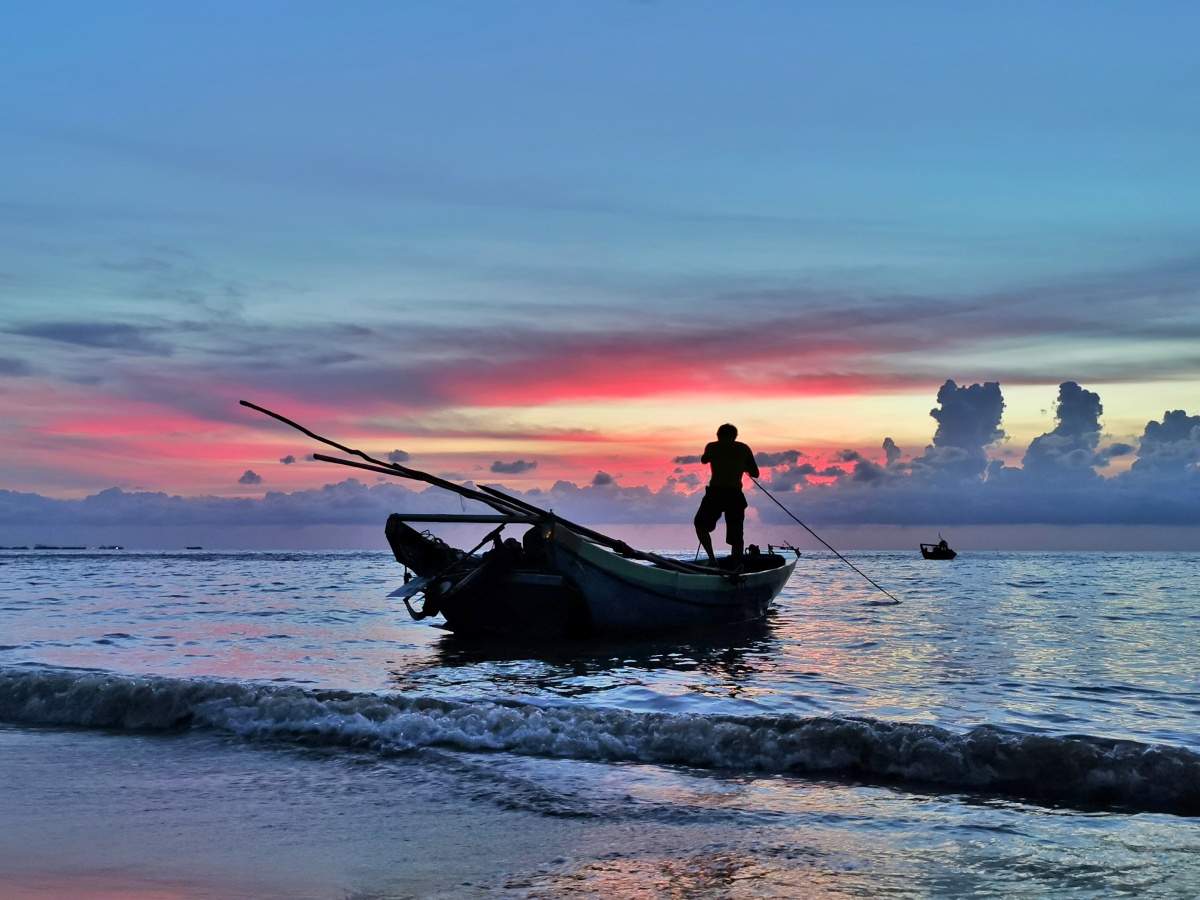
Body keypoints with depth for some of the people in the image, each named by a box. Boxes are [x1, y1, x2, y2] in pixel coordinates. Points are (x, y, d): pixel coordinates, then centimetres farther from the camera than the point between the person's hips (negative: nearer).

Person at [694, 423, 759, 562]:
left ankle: (711, 558, 4)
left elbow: (704, 460, 29)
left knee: (701, 525, 19)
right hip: (735, 495, 1)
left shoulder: (712, 447, 7)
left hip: (715, 493, -1)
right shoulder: (743, 449, 8)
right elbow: (755, 473, 11)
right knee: (736, 538, 10)